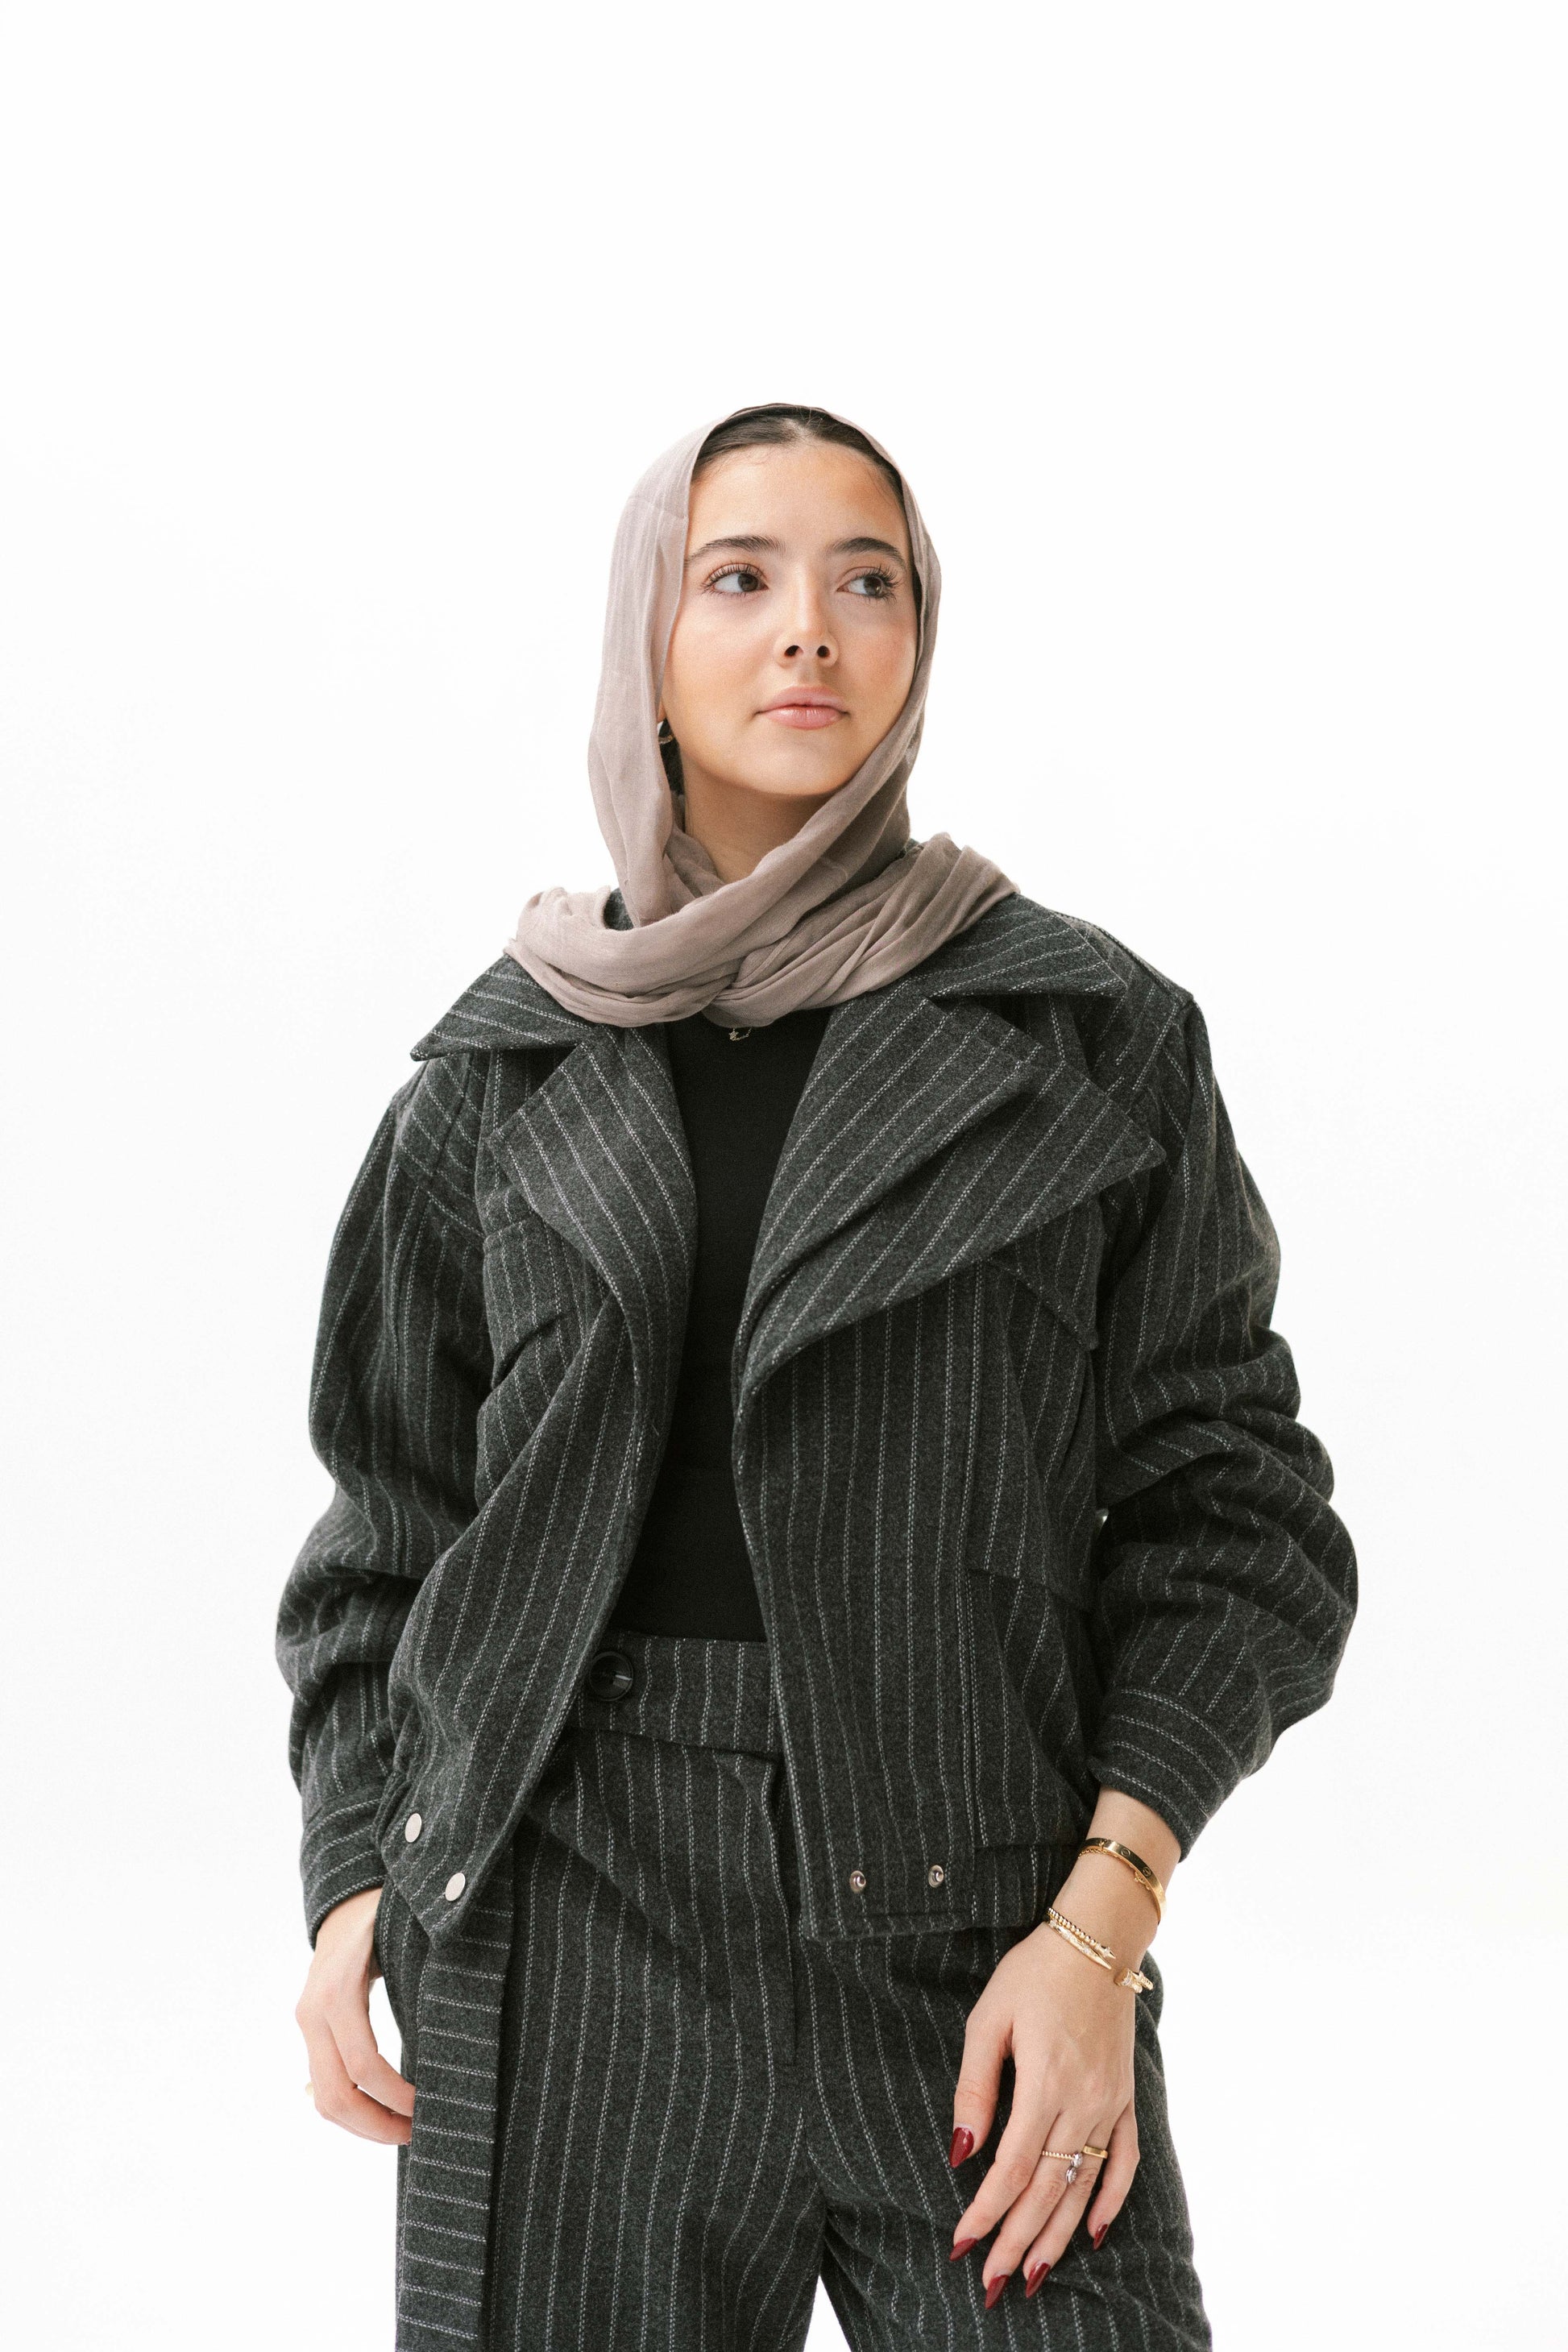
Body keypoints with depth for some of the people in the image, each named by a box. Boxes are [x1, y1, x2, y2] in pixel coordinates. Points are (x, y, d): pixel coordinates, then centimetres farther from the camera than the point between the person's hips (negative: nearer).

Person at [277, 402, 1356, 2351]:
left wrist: (1101, 1918, -9)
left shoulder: (1093, 1039, 4)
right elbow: (392, 1525, 14)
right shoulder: (508, 1072, 8)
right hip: (573, 1925, 1)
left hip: (976, 1956, -1)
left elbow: (1222, 1513, 2)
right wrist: (353, 1889, 1)